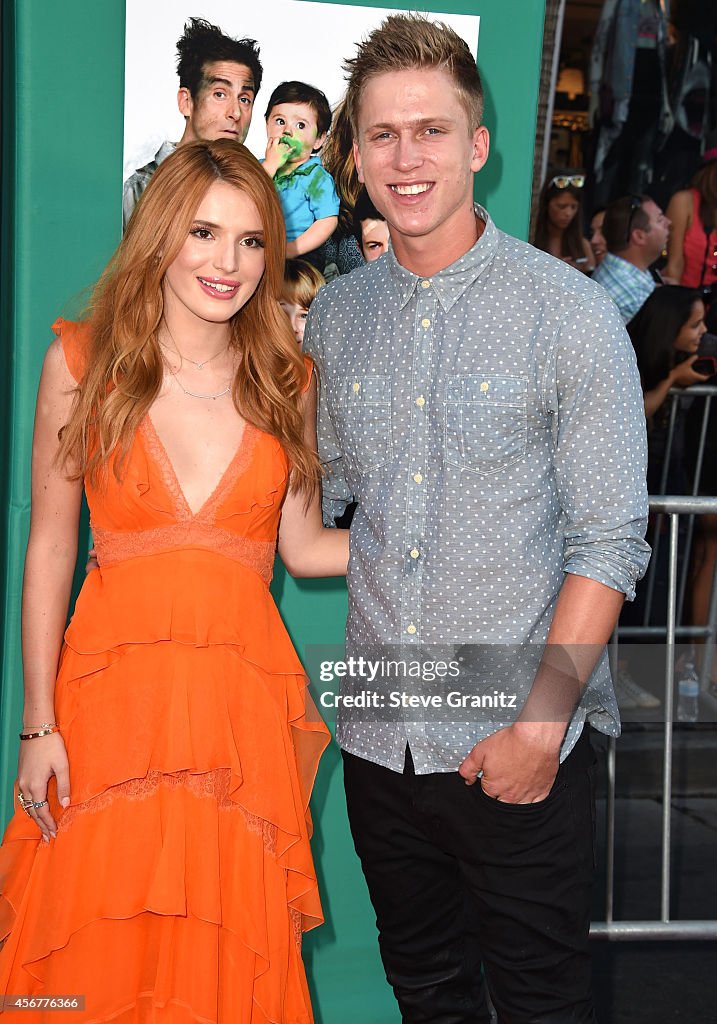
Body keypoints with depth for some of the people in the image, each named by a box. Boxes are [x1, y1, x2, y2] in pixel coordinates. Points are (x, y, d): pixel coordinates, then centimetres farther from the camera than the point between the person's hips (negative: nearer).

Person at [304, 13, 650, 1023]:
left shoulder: (569, 310, -8)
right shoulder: (334, 315, 6)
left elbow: (607, 541, -11)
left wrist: (542, 721, -16)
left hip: (519, 746, -4)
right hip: (378, 738, 4)